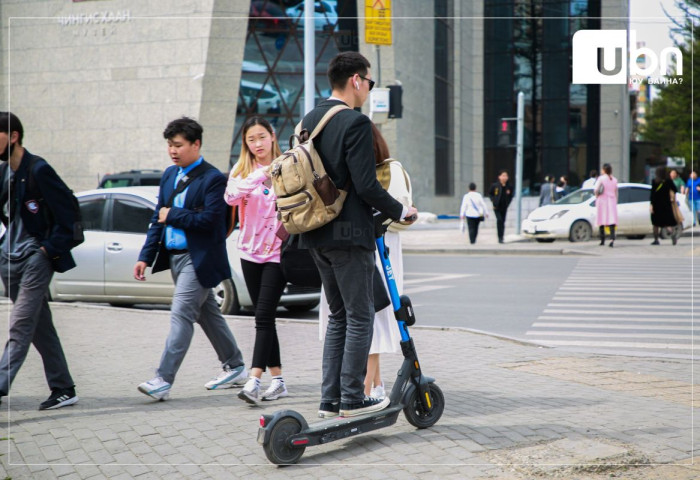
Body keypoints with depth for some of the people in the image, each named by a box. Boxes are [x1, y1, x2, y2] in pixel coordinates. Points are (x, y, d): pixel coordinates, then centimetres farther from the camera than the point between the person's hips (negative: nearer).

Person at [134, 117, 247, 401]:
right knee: (207, 314, 16)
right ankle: (235, 367, 28)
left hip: (199, 259, -8)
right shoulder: (169, 175, 12)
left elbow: (210, 219, -22)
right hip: (174, 256, 8)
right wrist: (146, 256, 7)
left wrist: (172, 215, -13)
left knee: (181, 315, -12)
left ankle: (163, 379, -13)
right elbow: (158, 218, 13)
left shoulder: (213, 178, -12)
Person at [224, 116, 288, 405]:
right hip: (250, 251, 4)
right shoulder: (241, 171, 6)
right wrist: (260, 175, -27)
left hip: (277, 252, -4)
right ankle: (277, 380, 16)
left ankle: (254, 381, -16)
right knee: (264, 317, 9)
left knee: (263, 316, -12)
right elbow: (231, 197, -15)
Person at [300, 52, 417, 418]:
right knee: (360, 316, 2)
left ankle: (330, 399, 16)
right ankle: (352, 398, 5)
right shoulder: (356, 122, -15)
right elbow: (366, 186, -20)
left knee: (338, 315, 16)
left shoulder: (308, 120, 11)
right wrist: (401, 211, -6)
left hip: (315, 235, 8)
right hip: (349, 233, -8)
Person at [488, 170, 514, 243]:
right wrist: (493, 201, -1)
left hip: (504, 207, 3)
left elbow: (511, 196, 15)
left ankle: (501, 238, 20)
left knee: (503, 222, 8)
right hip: (497, 207, -3)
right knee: (499, 220, -19)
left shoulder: (509, 187, 1)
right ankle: (500, 237, -16)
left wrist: (508, 203, 3)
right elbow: (490, 193, 10)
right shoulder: (495, 186, -5)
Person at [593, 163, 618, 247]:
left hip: (602, 200, -3)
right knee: (611, 220, -4)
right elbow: (616, 193, 12)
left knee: (601, 220, 8)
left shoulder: (601, 178, -6)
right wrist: (615, 202, 20)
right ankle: (612, 238, -22)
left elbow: (596, 189, -15)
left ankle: (602, 240, 12)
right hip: (612, 200, 3)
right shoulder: (614, 180, 7)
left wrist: (597, 196, 4)